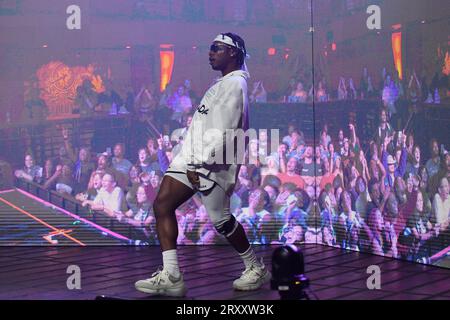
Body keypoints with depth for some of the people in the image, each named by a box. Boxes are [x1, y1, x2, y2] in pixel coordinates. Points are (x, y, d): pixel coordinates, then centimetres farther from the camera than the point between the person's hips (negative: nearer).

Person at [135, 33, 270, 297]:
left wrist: (200, 165, -21)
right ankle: (171, 277, -5)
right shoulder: (224, 83, 21)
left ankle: (257, 270, 20)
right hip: (192, 157, 10)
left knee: (221, 220, -2)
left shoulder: (234, 85, -11)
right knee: (162, 205, -3)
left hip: (212, 163, -9)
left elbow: (223, 132, -19)